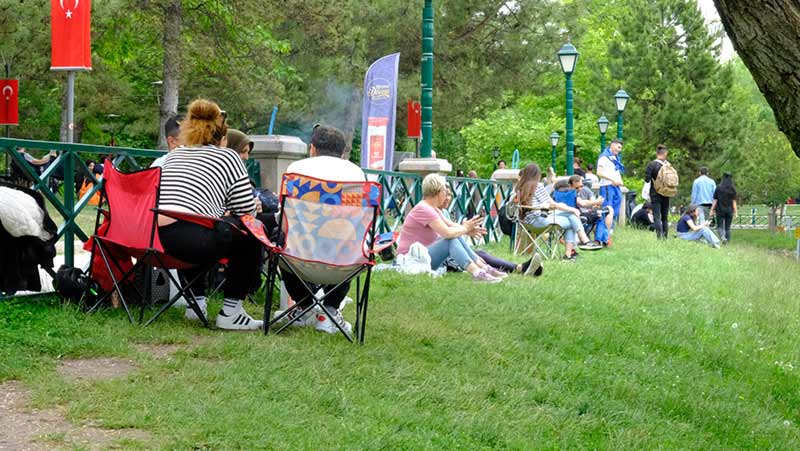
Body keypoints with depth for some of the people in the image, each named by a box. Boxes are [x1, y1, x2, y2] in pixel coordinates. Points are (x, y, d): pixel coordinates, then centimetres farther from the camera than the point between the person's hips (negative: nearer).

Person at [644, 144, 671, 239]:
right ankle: (665, 236, 17)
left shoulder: (651, 165, -10)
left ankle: (659, 236, -17)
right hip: (666, 194, 3)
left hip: (655, 193, -3)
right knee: (665, 216, 14)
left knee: (657, 216, -5)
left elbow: (647, 179, -13)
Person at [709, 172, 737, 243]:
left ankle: (723, 237, -21)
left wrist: (712, 210, 1)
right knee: (727, 227, 11)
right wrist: (735, 212, 1)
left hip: (720, 210, -1)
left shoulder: (718, 188, -5)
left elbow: (715, 200, -4)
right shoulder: (733, 189, -2)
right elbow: (734, 201, -3)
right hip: (729, 210, 1)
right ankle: (727, 241, 11)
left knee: (720, 227, 4)